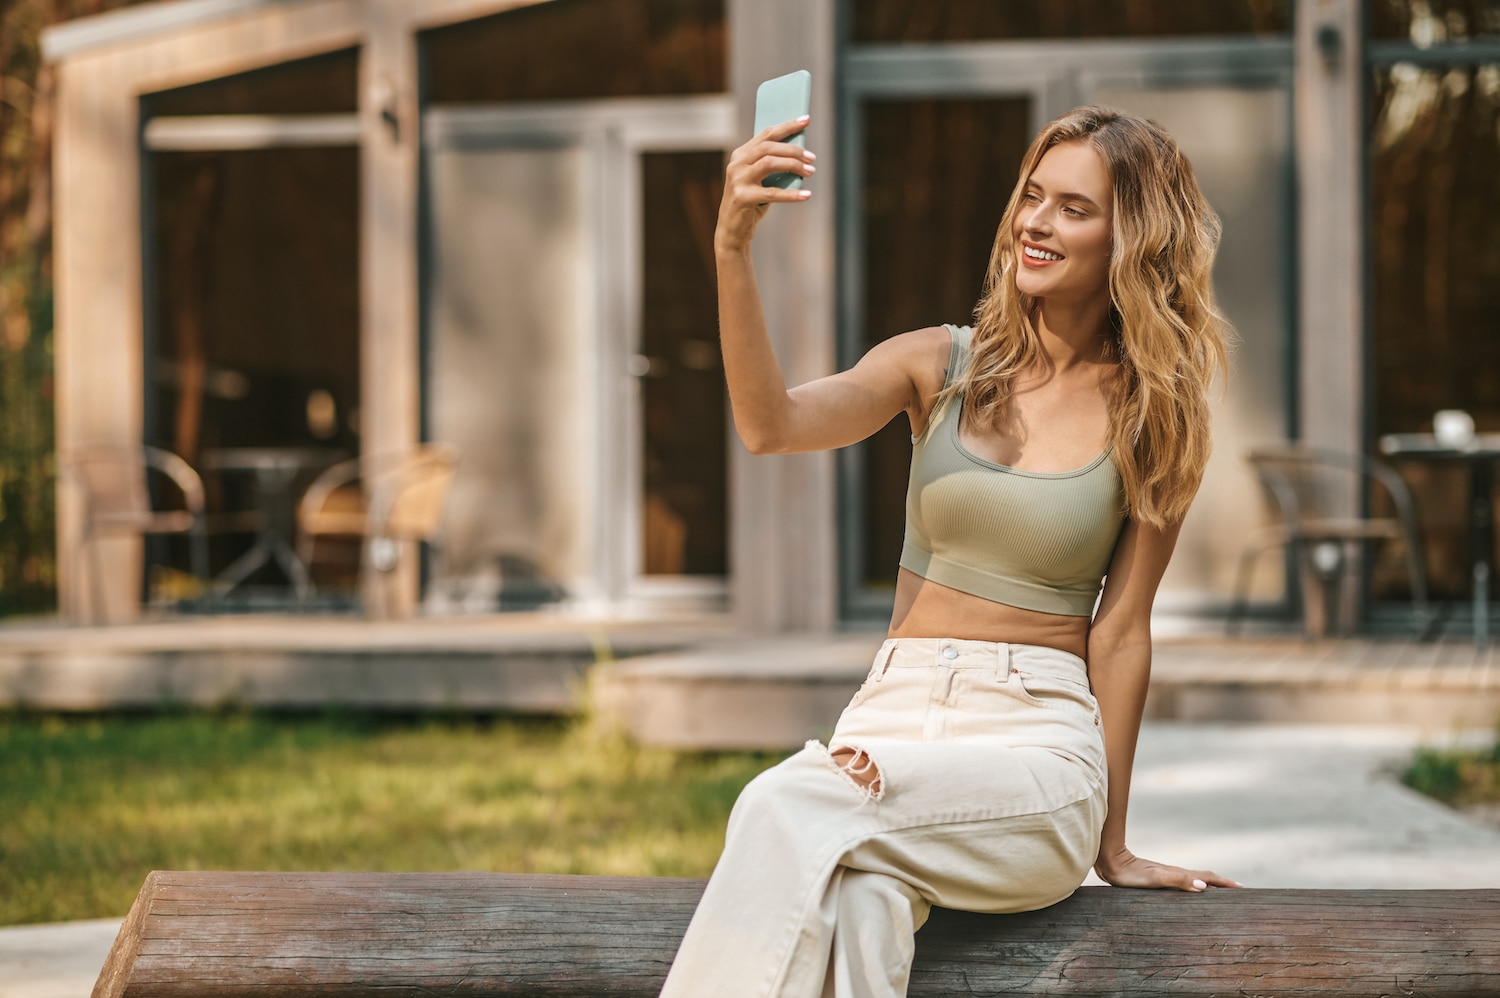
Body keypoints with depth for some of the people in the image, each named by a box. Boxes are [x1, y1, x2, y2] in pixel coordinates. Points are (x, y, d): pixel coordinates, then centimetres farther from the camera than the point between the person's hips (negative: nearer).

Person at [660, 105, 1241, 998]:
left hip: (1039, 744, -2)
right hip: (895, 712, 2)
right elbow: (773, 425, -8)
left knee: (787, 808, -32)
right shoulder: (943, 365, 9)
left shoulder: (1154, 419, 4)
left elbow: (1120, 630, 3)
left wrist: (1113, 847, 4)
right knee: (860, 903, -36)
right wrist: (733, 249, -22)